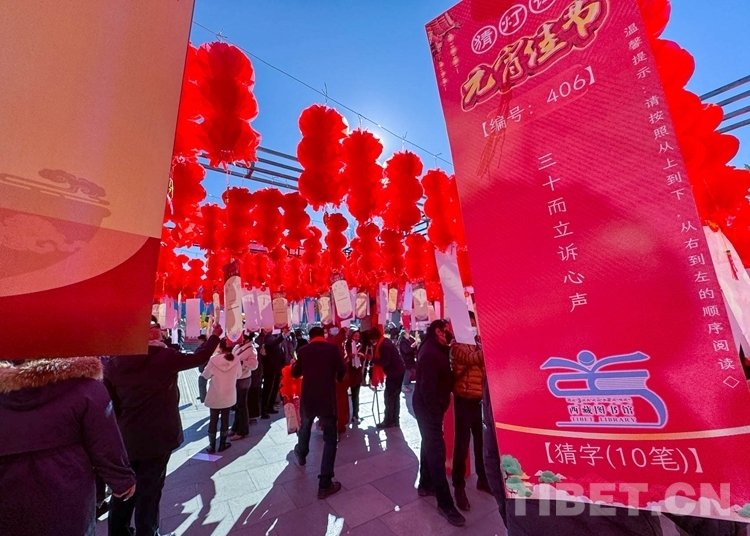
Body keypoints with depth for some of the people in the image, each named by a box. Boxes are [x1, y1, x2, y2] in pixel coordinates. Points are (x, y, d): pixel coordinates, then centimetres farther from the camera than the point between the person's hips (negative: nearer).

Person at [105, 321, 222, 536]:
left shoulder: (114, 363, -3)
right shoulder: (165, 356, -17)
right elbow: (200, 356, -6)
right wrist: (216, 334, 7)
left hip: (125, 438, 5)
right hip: (156, 438, -5)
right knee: (148, 492, 10)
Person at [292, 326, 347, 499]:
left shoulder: (303, 350, 0)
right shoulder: (332, 348, -8)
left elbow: (295, 373, 12)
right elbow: (342, 369, -10)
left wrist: (294, 365, 33)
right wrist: (337, 378, 12)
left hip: (307, 399, 4)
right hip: (327, 399, -3)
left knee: (305, 426, 32)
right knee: (330, 439, 7)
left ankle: (301, 454, 57)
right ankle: (325, 484, 5)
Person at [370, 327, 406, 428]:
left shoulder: (384, 345, -23)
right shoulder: (385, 341, 8)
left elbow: (385, 362, -24)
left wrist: (372, 358, -16)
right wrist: (374, 358, 2)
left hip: (394, 373, -10)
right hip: (398, 372, 10)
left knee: (389, 397, 0)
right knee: (395, 396, 15)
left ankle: (388, 422, 9)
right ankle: (394, 420, 24)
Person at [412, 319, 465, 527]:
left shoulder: (437, 350, 7)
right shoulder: (430, 353, -25)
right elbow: (427, 388, -26)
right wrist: (436, 411, -20)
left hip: (431, 406, 10)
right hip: (427, 407, -10)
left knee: (430, 445, 22)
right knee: (436, 451, -3)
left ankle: (425, 485, 39)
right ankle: (445, 504, 9)